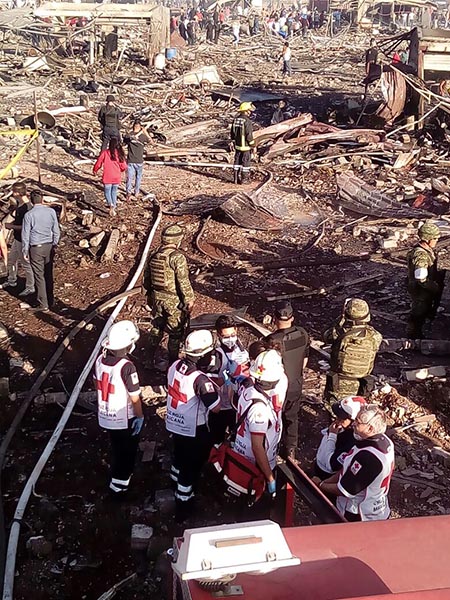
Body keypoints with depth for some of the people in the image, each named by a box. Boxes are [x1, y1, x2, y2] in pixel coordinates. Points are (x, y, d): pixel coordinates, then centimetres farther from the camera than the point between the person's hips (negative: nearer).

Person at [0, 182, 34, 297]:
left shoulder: (27, 207, -27)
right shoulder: (18, 203, 3)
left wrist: (12, 226, -20)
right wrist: (12, 223, 1)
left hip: (23, 240, -10)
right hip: (17, 238, 10)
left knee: (26, 263, 4)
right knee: (11, 259, 23)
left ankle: (30, 287, 18)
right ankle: (11, 281, 43)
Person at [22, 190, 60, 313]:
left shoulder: (29, 215, -12)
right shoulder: (51, 212, -4)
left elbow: (25, 235, -7)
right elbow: (56, 231, 3)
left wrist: (24, 251, 4)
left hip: (36, 248, -3)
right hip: (49, 246, 4)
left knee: (39, 276, 2)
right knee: (48, 275, 15)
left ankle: (43, 305, 5)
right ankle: (50, 300, 25)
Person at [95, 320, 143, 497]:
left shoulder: (100, 360, -9)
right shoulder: (126, 366, -29)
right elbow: (135, 397, -22)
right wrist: (140, 416, -8)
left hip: (106, 416, 6)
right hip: (125, 418, -6)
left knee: (116, 449, 27)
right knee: (127, 453, 15)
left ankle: (117, 480, 45)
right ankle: (119, 487, 26)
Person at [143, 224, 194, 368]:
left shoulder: (154, 256, 2)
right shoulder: (178, 257, -20)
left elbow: (146, 278, 11)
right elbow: (183, 281, -20)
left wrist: (150, 294, 24)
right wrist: (189, 299, -10)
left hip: (157, 298, 7)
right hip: (174, 301, -7)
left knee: (157, 327, 22)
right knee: (175, 331, 7)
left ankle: (151, 356, 32)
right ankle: (172, 361, 16)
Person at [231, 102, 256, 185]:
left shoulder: (235, 120, 4)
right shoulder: (247, 121, -20)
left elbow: (232, 133, 10)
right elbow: (249, 135, -19)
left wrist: (233, 143, 20)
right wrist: (252, 145, -8)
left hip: (237, 145, 7)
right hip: (246, 146, -7)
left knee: (237, 161, 13)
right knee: (245, 162, 3)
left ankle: (236, 178, 18)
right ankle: (243, 179, 7)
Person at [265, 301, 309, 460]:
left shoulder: (272, 340, -30)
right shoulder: (303, 334, -12)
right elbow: (305, 359, 2)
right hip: (296, 385, 5)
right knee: (292, 417, 23)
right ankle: (291, 450, 36)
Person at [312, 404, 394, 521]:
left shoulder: (366, 456, -34)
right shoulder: (384, 440, -5)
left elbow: (345, 490, -23)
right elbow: (349, 471, 3)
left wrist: (320, 485, -7)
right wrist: (325, 482, 0)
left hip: (359, 517, -8)